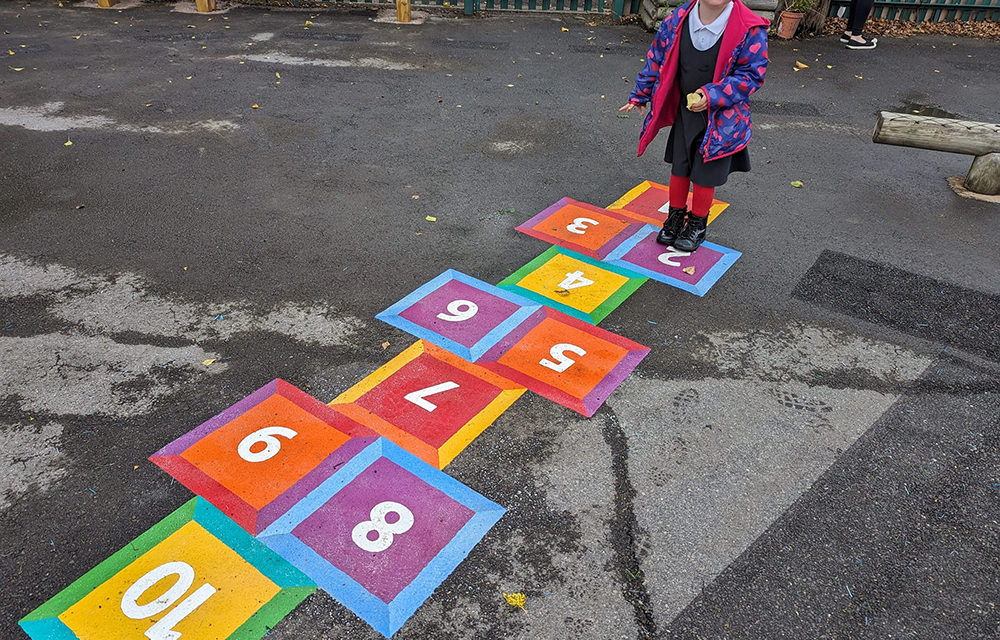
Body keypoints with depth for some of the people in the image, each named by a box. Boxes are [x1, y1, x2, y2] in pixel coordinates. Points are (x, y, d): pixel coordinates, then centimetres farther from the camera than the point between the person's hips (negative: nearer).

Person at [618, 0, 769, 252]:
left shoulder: (750, 30, -19)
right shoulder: (678, 21, -9)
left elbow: (752, 74, -13)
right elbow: (657, 59, 5)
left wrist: (712, 95, -24)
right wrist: (639, 96, 12)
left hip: (721, 118, -3)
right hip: (684, 111, 3)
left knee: (705, 174, 7)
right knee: (679, 167, 15)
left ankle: (697, 225, 30)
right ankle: (675, 217, 36)